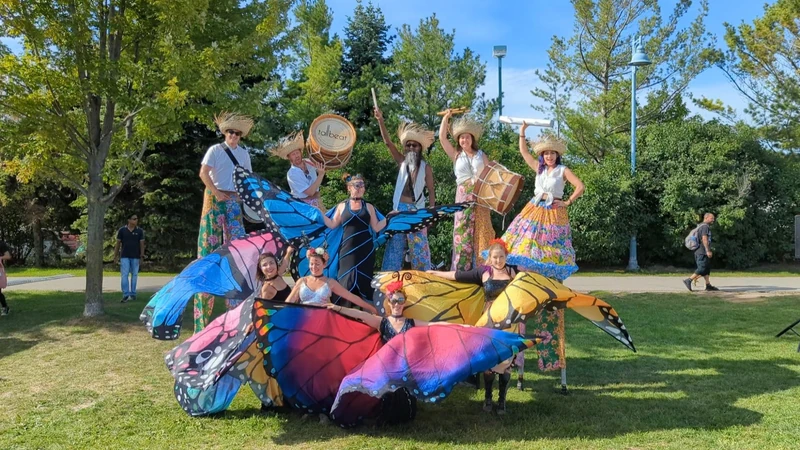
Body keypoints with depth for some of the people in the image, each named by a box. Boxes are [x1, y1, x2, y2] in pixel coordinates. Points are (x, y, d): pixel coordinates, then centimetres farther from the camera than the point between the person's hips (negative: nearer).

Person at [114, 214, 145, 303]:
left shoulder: (139, 231, 2)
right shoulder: (122, 230, 0)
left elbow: (142, 244, 2)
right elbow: (118, 243, 4)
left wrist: (142, 255, -10)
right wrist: (115, 256, 3)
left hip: (135, 257, 1)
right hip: (124, 256, -1)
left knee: (134, 275, 7)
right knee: (124, 275, -8)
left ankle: (133, 294, 16)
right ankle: (126, 295, -9)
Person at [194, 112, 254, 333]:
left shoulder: (244, 153, 11)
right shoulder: (215, 150, -3)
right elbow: (203, 173, -11)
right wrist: (216, 193, -14)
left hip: (234, 200, 4)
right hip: (215, 197, -4)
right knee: (210, 240, -4)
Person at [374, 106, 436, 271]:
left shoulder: (425, 167, 2)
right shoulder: (402, 162, 7)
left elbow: (431, 191, 3)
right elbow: (388, 142, -1)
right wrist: (380, 121, -11)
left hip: (417, 209, -2)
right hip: (399, 209, 2)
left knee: (418, 247, 3)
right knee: (395, 244, 3)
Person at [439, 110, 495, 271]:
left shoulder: (481, 155, 12)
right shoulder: (456, 155, 10)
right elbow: (442, 138, 3)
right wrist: (446, 117, 3)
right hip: (464, 196, -1)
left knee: (481, 230, -1)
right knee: (463, 230, -4)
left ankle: (482, 266, 2)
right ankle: (462, 268, -2)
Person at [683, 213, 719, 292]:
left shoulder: (701, 226, 20)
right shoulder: (705, 226, -11)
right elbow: (704, 239, -21)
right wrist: (708, 251, -26)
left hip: (700, 252, 11)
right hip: (702, 252, -11)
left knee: (707, 268, 10)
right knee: (702, 269, -10)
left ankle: (708, 285, 10)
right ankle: (688, 280, -10)